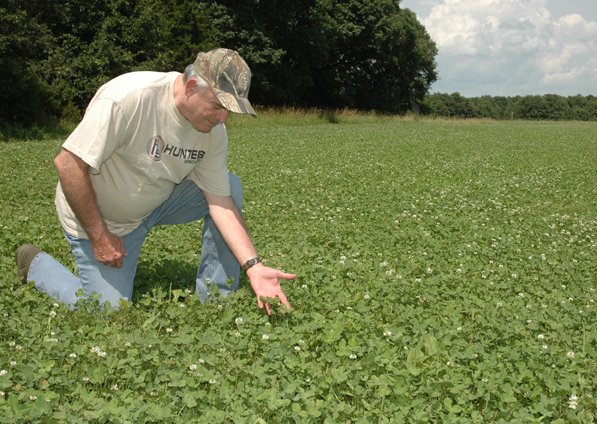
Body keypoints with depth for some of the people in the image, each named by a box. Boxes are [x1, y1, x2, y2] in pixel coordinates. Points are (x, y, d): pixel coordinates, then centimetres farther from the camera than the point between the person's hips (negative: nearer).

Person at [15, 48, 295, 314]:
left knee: (230, 186, -11)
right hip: (94, 216, -5)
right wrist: (99, 236, -22)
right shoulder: (130, 98, -32)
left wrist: (253, 266, -25)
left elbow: (220, 202, -13)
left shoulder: (214, 131, -13)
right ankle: (36, 264, 19)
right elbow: (68, 163, -28)